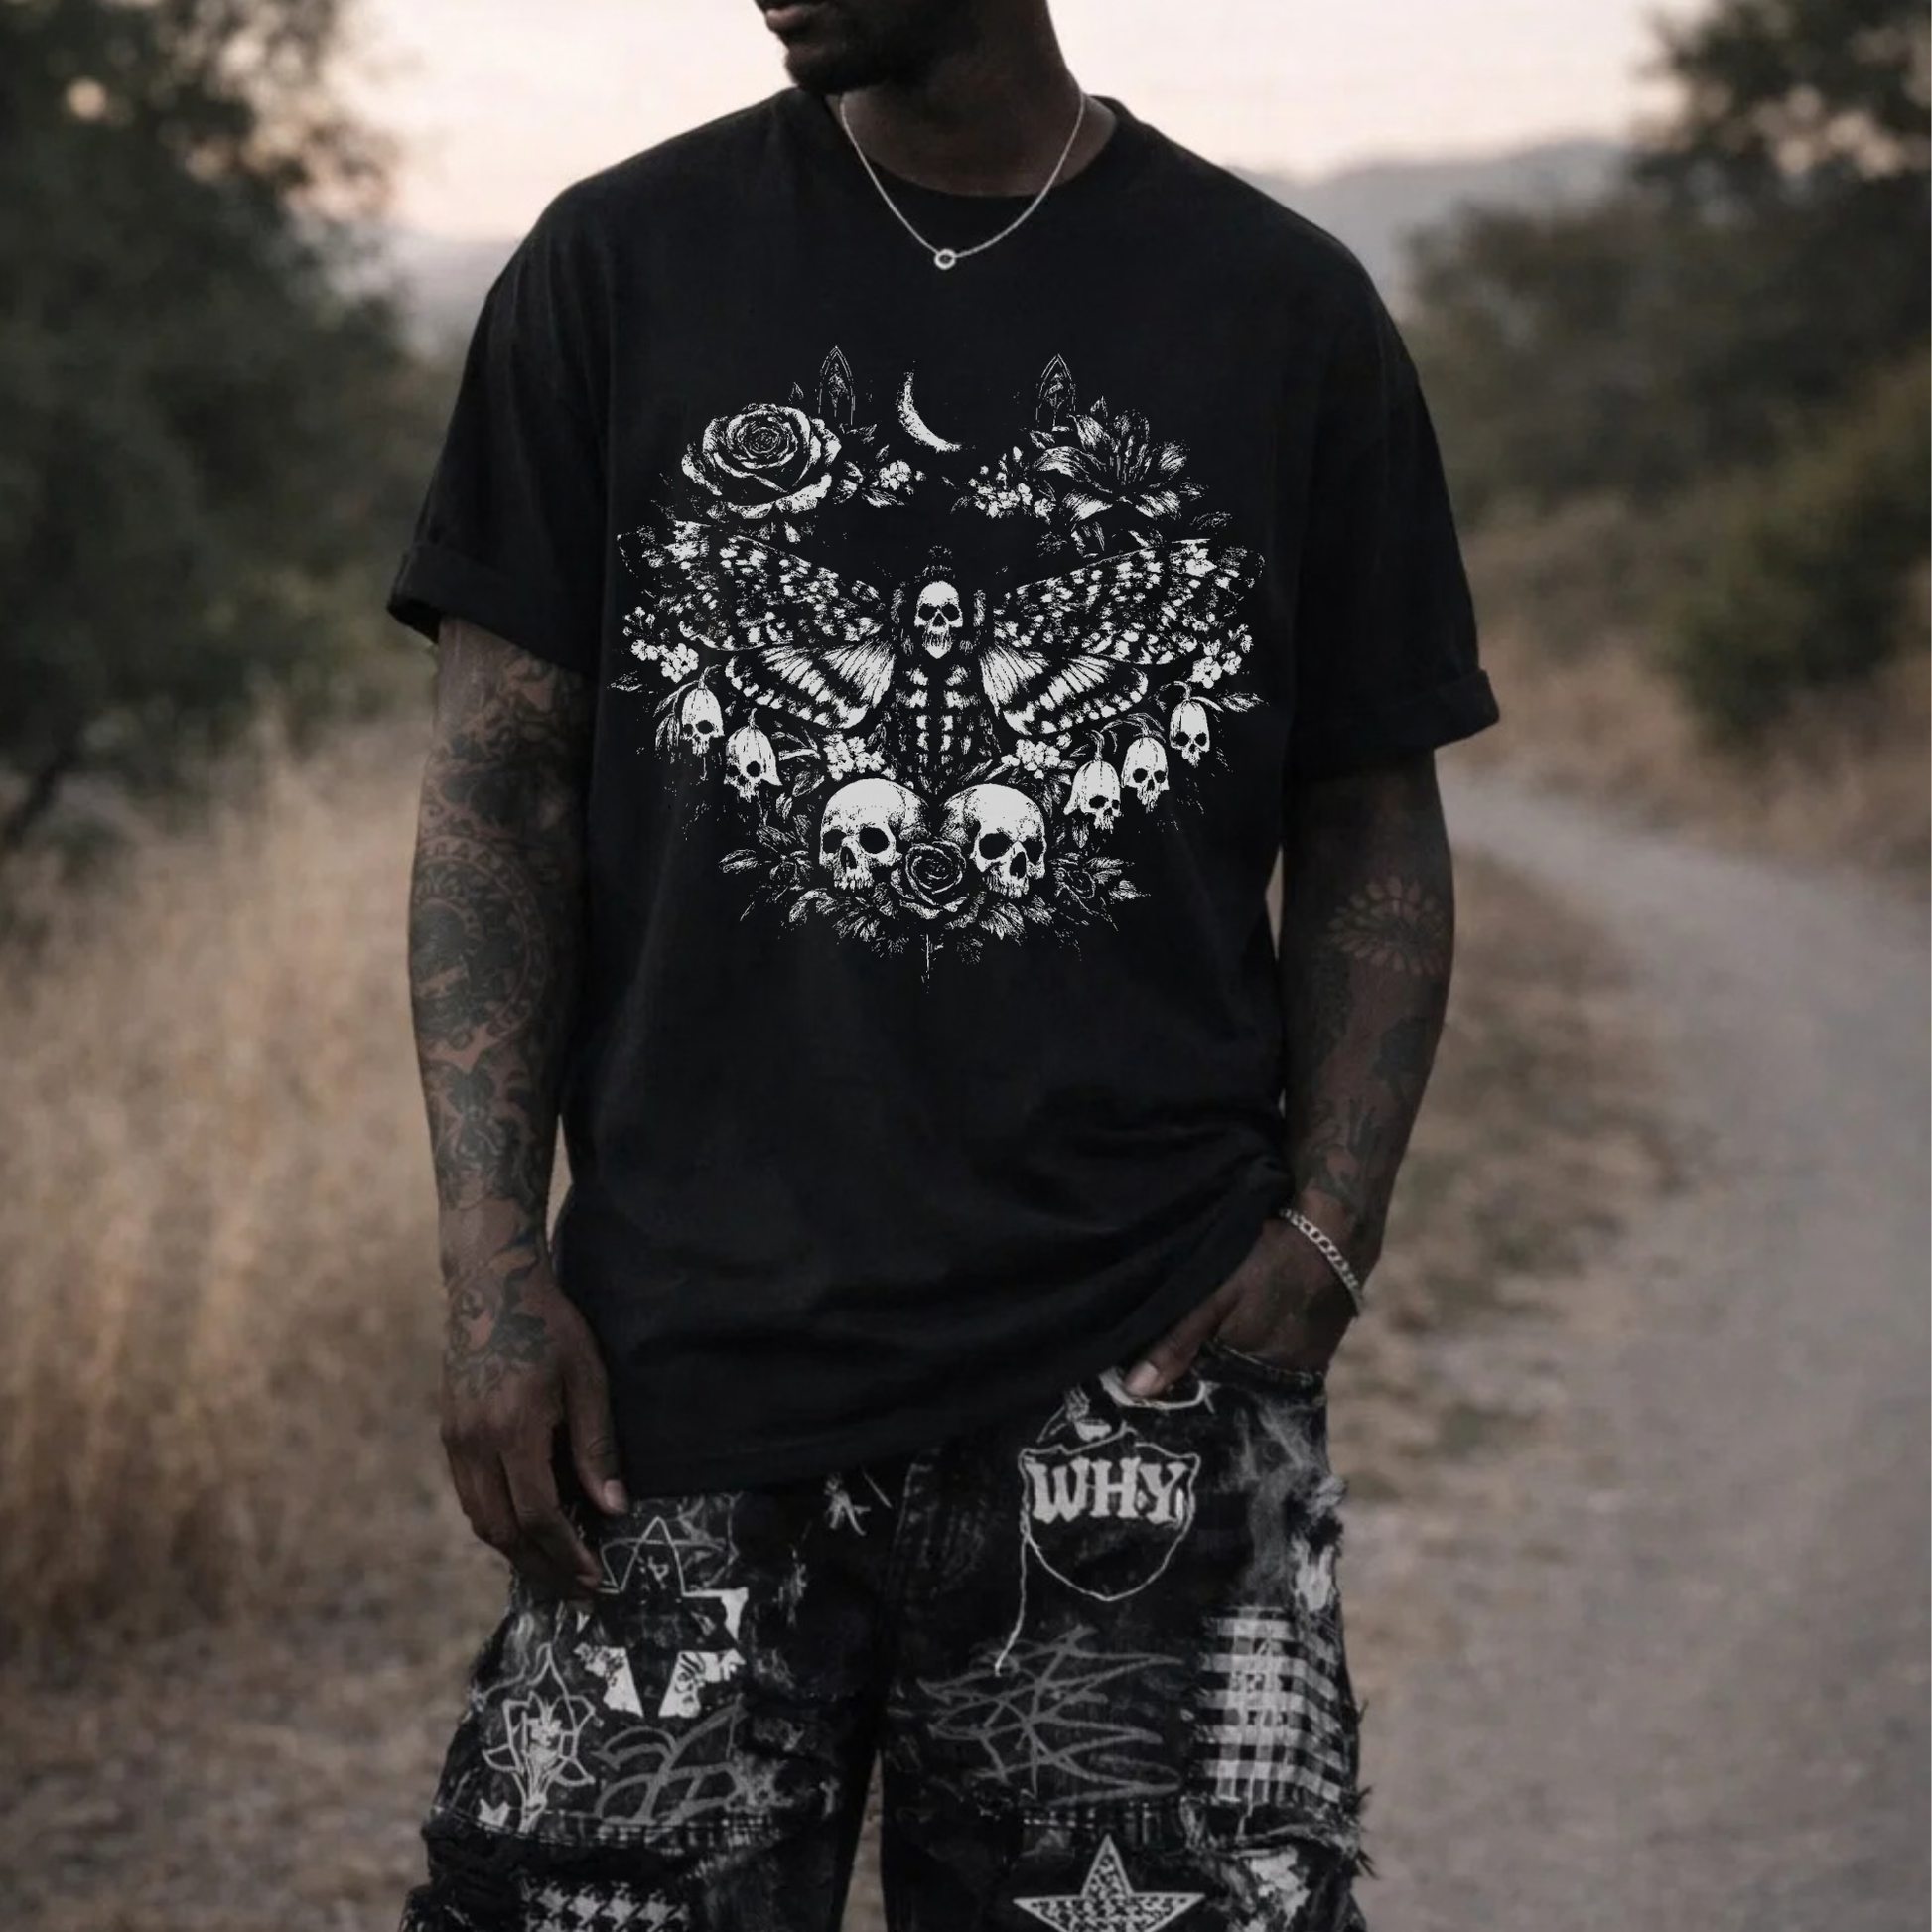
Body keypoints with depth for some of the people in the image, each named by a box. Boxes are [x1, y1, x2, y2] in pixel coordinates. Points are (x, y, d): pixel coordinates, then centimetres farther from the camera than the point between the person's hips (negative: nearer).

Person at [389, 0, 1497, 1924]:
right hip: (680, 1397, 0)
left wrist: (1324, 1239, -3)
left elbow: (1372, 830, 10)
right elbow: (498, 786, 5)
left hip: (1146, 1383, 0)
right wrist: (493, 1271, -4)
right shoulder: (624, 265, 6)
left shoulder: (1285, 308, 6)